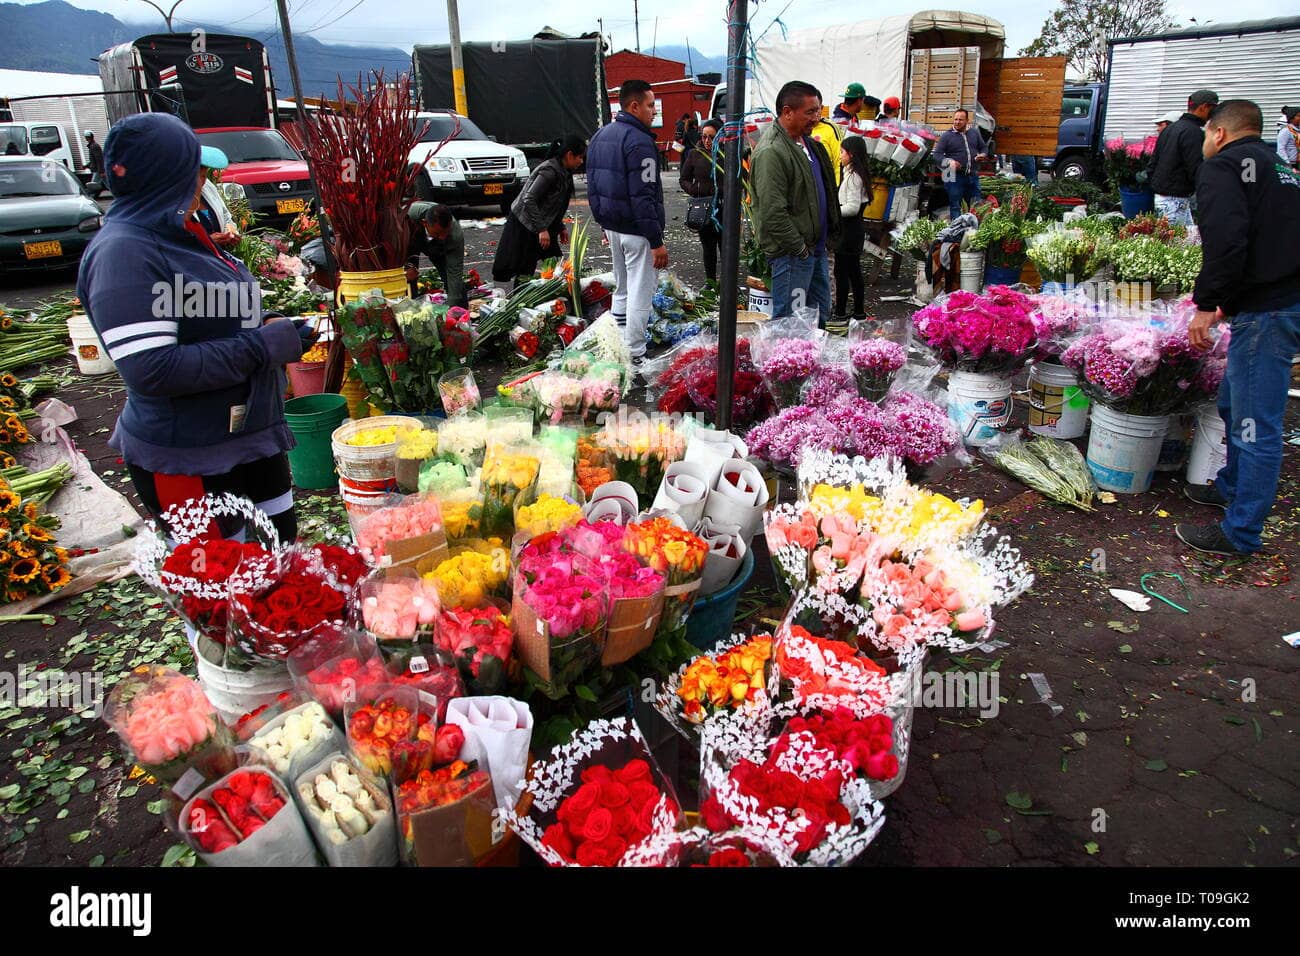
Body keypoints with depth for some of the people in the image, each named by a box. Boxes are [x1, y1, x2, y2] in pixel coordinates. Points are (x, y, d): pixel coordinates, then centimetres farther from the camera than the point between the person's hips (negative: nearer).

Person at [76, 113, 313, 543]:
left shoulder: (177, 233, 10)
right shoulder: (124, 252, -18)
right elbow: (151, 370, -27)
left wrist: (274, 334, 7)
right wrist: (260, 347, -22)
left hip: (251, 436, 9)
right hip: (185, 460, -9)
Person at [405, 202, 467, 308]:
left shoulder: (457, 235, -41)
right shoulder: (408, 214, -42)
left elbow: (454, 275, -38)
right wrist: (409, 265, -27)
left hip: (439, 250, 0)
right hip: (410, 242, 0)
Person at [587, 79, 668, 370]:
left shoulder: (600, 135, 11)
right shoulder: (639, 141, -17)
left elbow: (593, 187, 17)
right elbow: (643, 197, -22)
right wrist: (657, 241, -20)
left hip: (612, 226, 9)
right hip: (636, 231, -9)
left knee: (622, 289, 20)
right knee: (640, 294, -3)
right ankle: (634, 357, 1)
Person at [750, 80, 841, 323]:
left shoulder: (809, 144, 14)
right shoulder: (771, 152, -18)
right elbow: (773, 212, -24)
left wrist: (830, 236, 18)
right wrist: (799, 248, -19)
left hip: (816, 246, 10)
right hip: (792, 253, -10)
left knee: (820, 314, 17)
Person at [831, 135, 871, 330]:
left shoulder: (853, 176, -16)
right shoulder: (855, 174, 13)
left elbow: (852, 207, -22)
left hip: (849, 231, -10)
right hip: (854, 228, 10)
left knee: (841, 273, -6)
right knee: (854, 272, 15)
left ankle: (840, 317, -3)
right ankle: (859, 313, 23)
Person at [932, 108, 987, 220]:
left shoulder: (974, 133, 11)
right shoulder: (947, 135, -2)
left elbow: (983, 147, 22)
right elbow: (937, 154, -6)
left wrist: (982, 155, -1)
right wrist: (949, 161, -22)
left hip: (973, 176, 4)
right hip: (955, 176, -4)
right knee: (955, 206, 2)